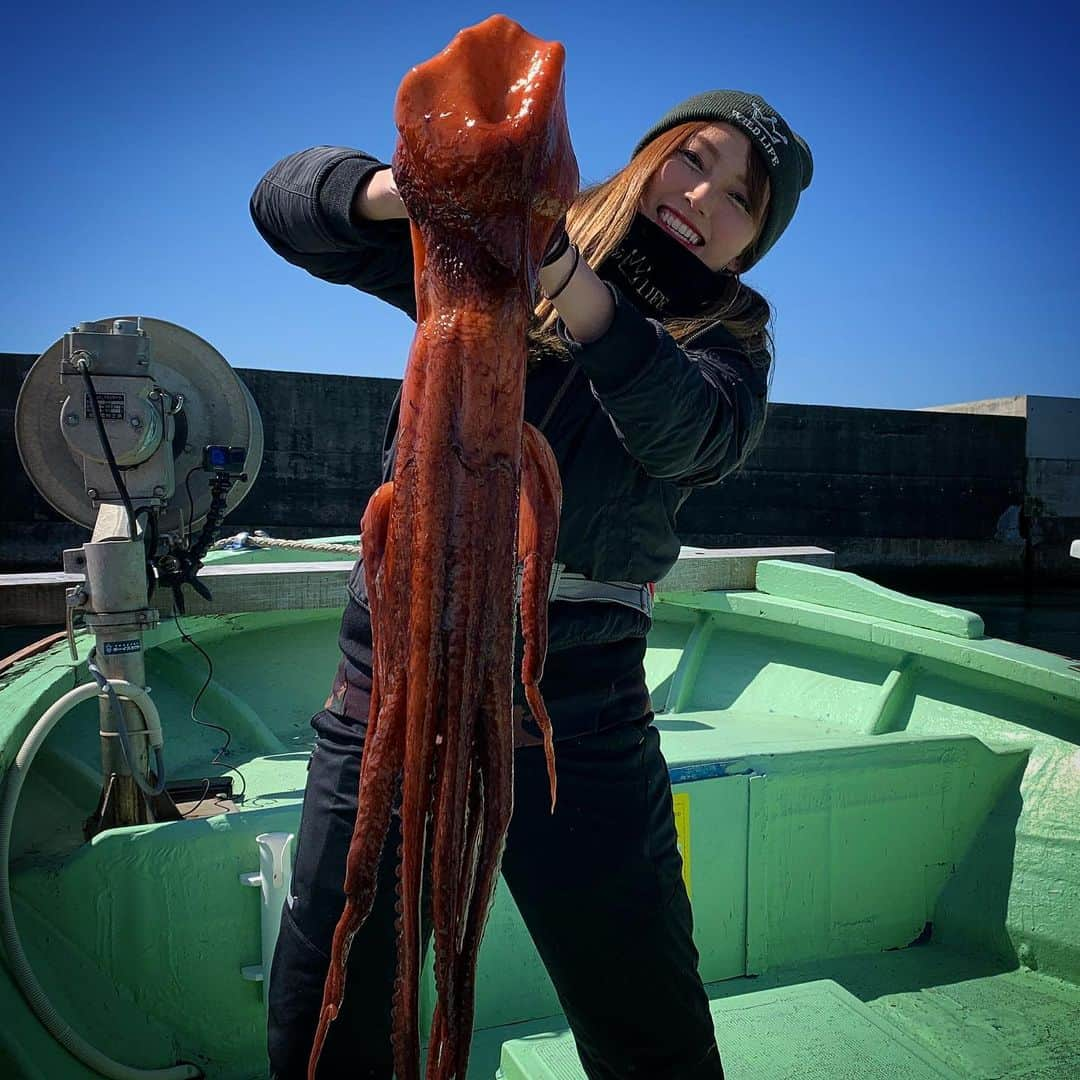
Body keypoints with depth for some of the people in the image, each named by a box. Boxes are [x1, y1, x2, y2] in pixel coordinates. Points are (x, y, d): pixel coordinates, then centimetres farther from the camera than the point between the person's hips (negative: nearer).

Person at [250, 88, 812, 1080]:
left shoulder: (727, 337, 7)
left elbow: (683, 431, -17)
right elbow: (284, 200, 4)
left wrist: (558, 266, -31)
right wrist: (415, 186, -16)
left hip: (571, 710, 0)